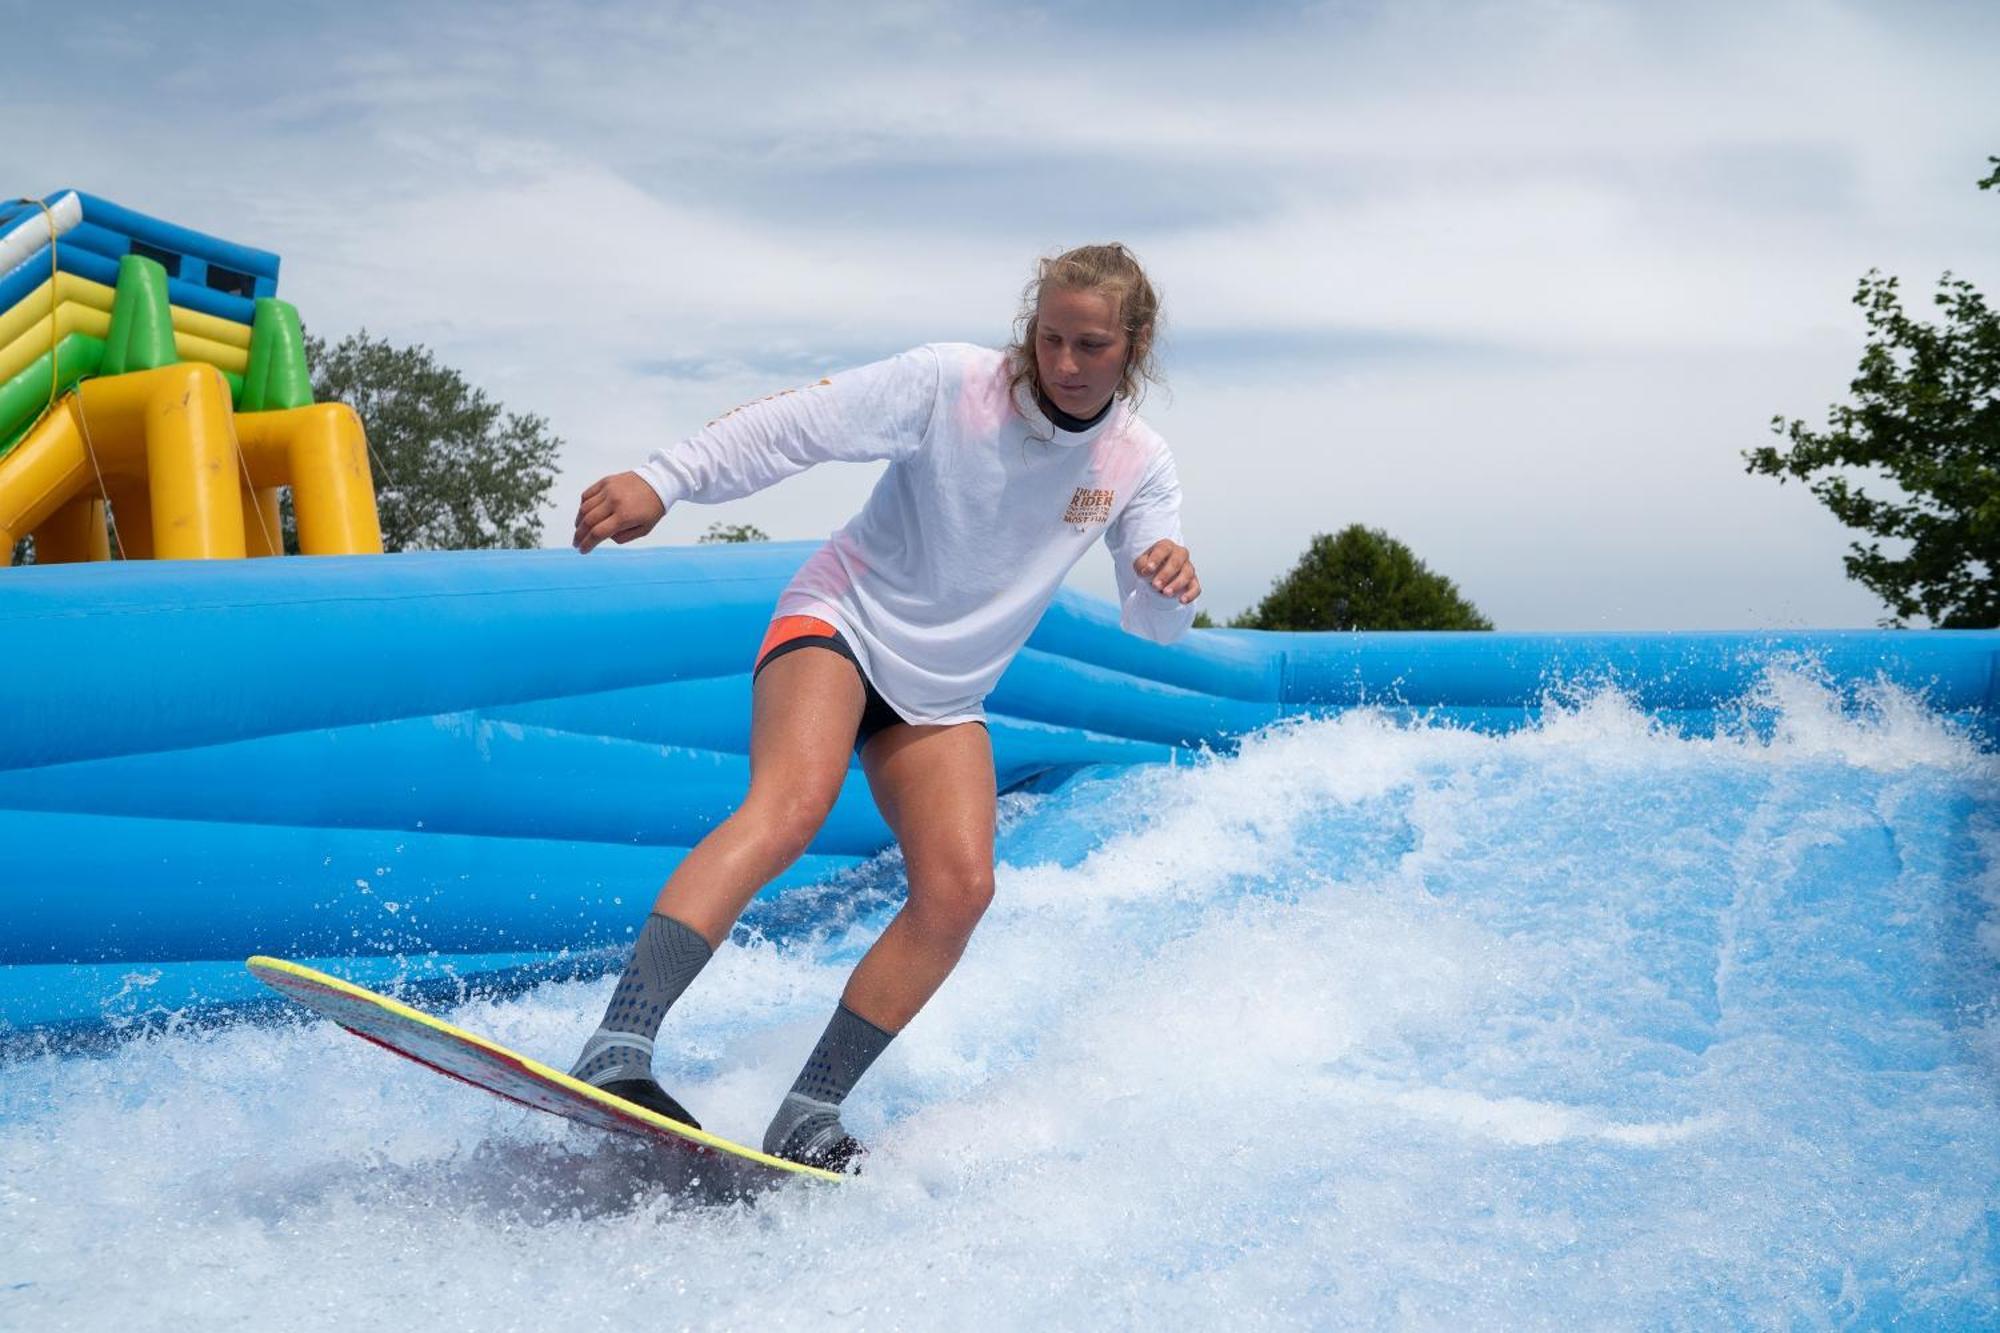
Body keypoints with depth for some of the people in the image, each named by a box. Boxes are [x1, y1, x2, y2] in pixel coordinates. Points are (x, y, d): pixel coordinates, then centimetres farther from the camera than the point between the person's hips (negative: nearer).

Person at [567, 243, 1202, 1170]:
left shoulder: (1137, 465, -2)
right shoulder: (951, 383, -14)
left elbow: (1150, 624, -1)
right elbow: (800, 426, -17)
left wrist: (1168, 584, -25)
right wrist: (662, 480, -27)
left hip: (943, 696, 5)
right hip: (841, 622, -5)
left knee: (959, 888, -14)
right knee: (788, 807, -31)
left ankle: (809, 1113, -6)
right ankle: (617, 1048, -39)